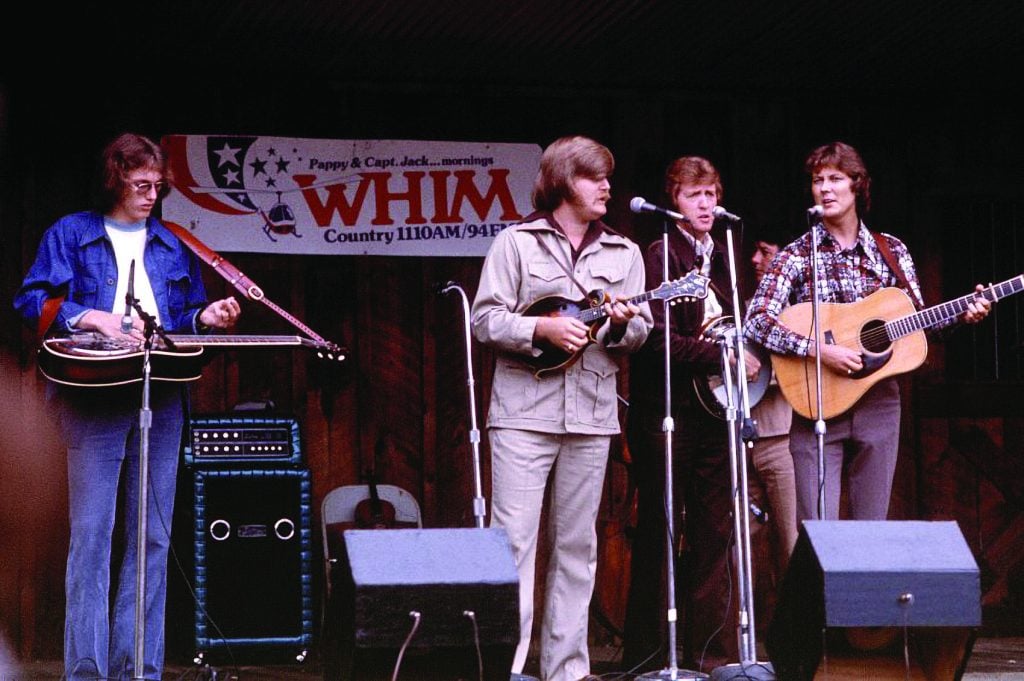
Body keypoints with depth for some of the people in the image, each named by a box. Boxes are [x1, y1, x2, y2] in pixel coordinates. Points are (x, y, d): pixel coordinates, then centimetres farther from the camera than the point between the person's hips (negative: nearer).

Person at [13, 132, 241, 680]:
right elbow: (32, 300, -2)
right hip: (94, 390, -4)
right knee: (91, 532, -9)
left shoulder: (173, 246, 18)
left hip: (161, 395, 4)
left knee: (153, 536, 2)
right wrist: (93, 318, -14)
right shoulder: (71, 234, 6)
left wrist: (205, 318, 1)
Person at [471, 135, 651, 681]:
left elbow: (641, 332, 11)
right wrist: (542, 330, -15)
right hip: (523, 412, -4)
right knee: (513, 538, -8)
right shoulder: (516, 243, 3)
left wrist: (624, 324, -10)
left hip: (590, 414, 4)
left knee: (576, 544, 7)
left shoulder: (624, 254, 14)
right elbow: (484, 319, -2)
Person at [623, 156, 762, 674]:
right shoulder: (661, 256, -8)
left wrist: (745, 355, 6)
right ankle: (645, 654, 4)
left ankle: (710, 647, 11)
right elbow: (660, 339, -18)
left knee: (714, 531, 6)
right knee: (660, 530, -3)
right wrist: (725, 356, -17)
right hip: (668, 411, -7)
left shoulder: (719, 257, 16)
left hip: (712, 408, 7)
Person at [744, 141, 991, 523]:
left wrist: (962, 314, -4)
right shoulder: (797, 256, -2)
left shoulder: (891, 251, 8)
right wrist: (819, 350, -22)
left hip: (878, 404, 3)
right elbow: (756, 322, -12)